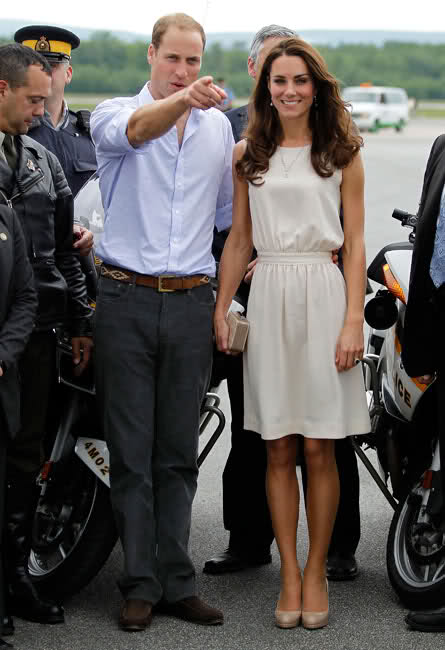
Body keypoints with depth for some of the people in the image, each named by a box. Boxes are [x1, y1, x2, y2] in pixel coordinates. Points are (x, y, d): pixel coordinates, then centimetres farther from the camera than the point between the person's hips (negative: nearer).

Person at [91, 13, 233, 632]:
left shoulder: (218, 128, 13)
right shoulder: (114, 113, 0)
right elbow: (135, 131, -26)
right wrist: (182, 100, -45)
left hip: (191, 302, 3)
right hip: (127, 298, -3)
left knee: (179, 452, 6)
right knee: (131, 451, -1)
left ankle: (177, 582, 10)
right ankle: (141, 584, 5)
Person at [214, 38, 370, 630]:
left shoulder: (341, 154, 4)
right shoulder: (249, 156, 10)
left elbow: (355, 243, 0)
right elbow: (239, 240, 14)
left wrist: (354, 321, -8)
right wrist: (220, 310, 8)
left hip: (323, 294, -2)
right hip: (269, 297, 2)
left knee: (319, 447, 0)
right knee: (278, 448, 3)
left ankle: (316, 572, 11)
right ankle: (290, 575, 9)